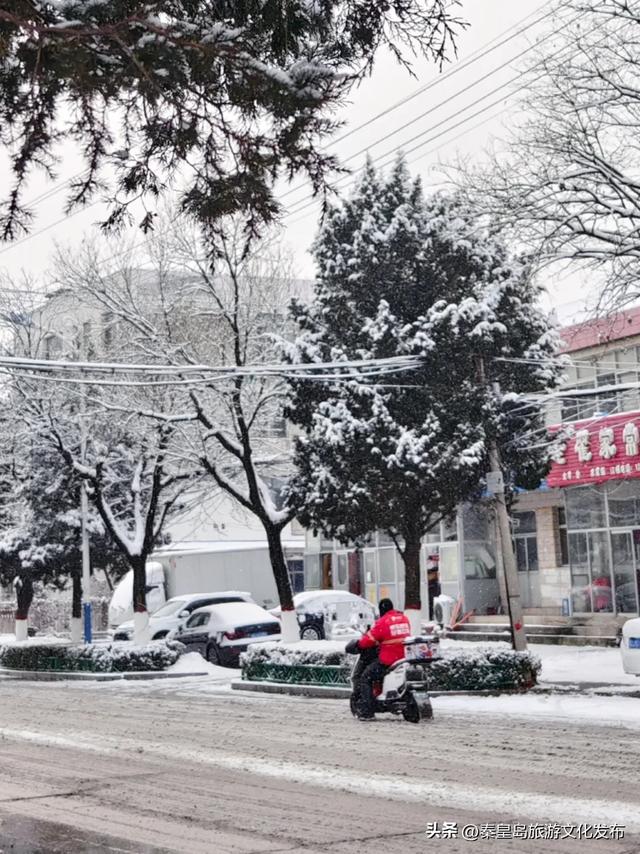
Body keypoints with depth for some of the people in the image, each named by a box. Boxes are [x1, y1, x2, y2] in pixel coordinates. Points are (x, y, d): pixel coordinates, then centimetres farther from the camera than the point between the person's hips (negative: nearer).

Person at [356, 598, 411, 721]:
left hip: (388, 661, -7)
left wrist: (358, 644, 11)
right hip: (405, 658, 7)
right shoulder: (404, 619, 10)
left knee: (365, 678, 4)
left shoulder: (382, 622, -11)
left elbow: (368, 640, -10)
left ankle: (366, 712, -6)